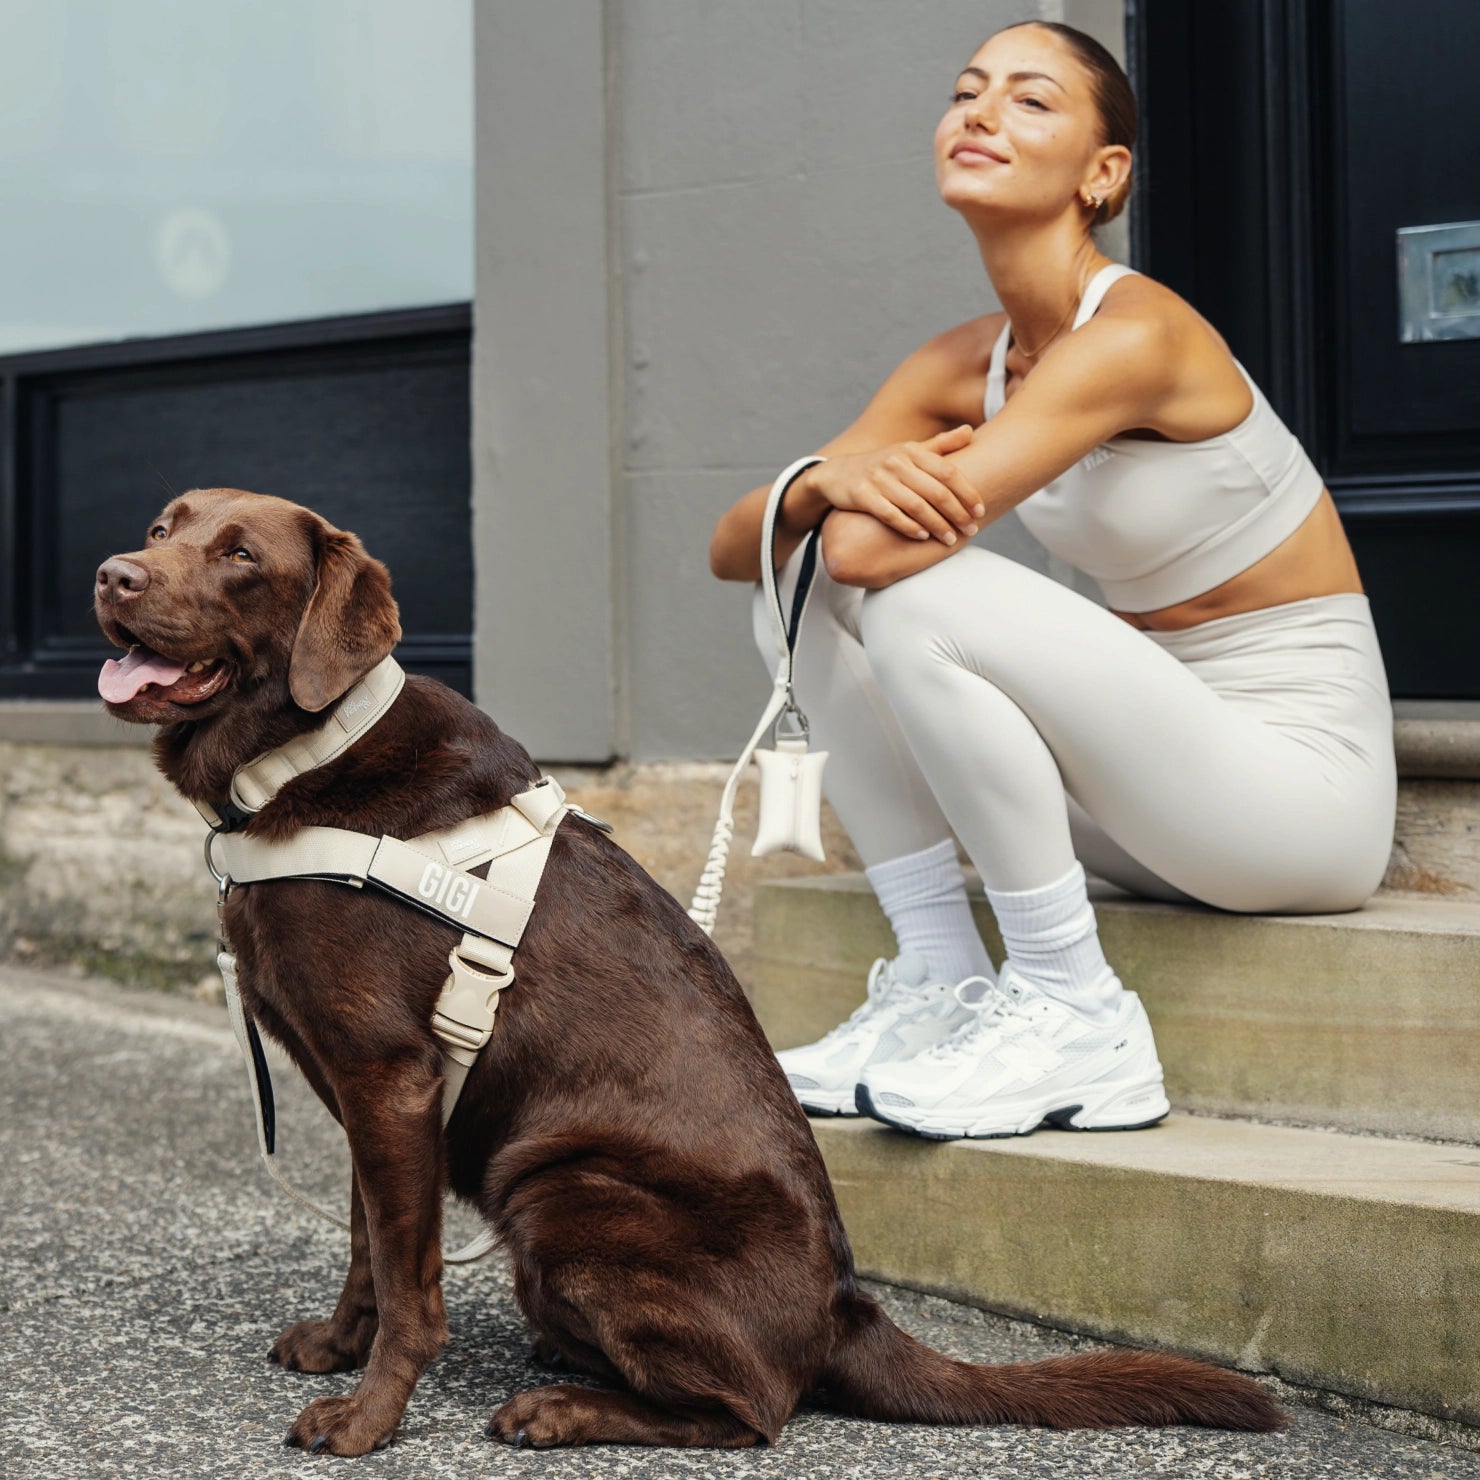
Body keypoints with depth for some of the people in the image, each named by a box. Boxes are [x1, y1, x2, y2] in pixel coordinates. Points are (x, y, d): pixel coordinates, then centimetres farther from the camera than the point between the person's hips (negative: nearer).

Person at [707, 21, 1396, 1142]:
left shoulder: (1137, 335, -20)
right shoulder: (962, 365, 5)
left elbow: (872, 547, -28)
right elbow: (733, 548, 2)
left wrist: (889, 496, -4)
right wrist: (826, 480, -20)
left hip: (1304, 777, -8)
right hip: (1159, 787, 8)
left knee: (920, 596, -27)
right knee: (803, 592, -1)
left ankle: (1075, 1017, -15)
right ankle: (941, 988, 1)